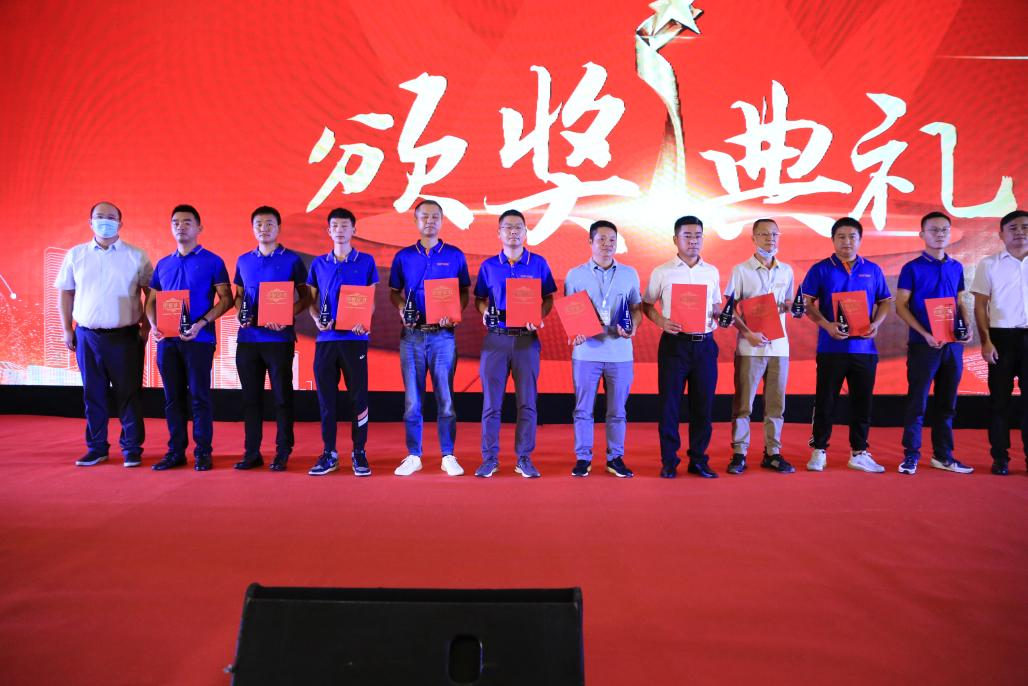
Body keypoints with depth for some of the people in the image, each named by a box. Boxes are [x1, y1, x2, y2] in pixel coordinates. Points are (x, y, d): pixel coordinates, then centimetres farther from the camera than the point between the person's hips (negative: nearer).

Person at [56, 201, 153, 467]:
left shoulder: (136, 256, 2)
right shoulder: (75, 255, 8)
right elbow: (66, 293, 13)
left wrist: (146, 326, -3)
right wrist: (67, 329, 7)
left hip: (125, 336, -2)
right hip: (87, 335, 3)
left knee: (128, 394, 0)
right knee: (93, 394, 9)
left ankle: (132, 448, 9)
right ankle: (96, 447, 19)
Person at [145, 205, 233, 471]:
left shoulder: (212, 261, 0)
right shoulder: (163, 264, 15)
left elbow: (226, 299, -5)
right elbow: (151, 301, 18)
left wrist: (201, 323, -17)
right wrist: (154, 325, -2)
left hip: (199, 339, -5)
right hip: (167, 340, 5)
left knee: (199, 396, -1)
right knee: (173, 397, 9)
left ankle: (203, 452, 7)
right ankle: (175, 451, 17)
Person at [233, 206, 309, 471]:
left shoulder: (292, 260, 0)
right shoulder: (243, 260, 12)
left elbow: (304, 298, 1)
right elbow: (238, 295, 20)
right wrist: (240, 314, -1)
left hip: (279, 338, -4)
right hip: (247, 338, 4)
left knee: (282, 396, 2)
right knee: (251, 397, 9)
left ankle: (283, 453, 11)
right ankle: (251, 452, 17)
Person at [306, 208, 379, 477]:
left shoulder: (366, 261, 4)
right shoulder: (319, 263, 11)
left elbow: (372, 300, 5)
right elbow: (311, 300, 13)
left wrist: (363, 320, -14)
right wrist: (317, 319, -7)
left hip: (355, 338, -2)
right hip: (326, 338, 2)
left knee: (358, 395, 1)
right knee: (326, 396, 5)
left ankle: (359, 452, 11)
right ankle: (329, 453, 15)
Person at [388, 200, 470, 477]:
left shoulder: (455, 255, 6)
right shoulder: (403, 256, 9)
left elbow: (464, 293, 7)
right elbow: (394, 293, 13)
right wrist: (402, 309, -8)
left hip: (443, 335, -1)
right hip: (411, 335, 1)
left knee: (445, 397, 0)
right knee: (412, 399, 4)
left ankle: (448, 456, 9)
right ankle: (413, 456, 13)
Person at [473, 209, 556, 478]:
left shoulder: (538, 263, 5)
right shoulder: (488, 266, 8)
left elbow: (548, 298, 7)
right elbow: (480, 299, 13)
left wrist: (538, 317, -12)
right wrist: (484, 312, -9)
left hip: (526, 338, 0)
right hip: (495, 338, 1)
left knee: (527, 402, 3)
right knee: (491, 401, 1)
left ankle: (524, 458, 13)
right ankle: (489, 458, 11)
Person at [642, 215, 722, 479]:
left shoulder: (712, 272, 10)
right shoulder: (662, 272, 1)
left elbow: (716, 305, 19)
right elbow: (647, 305, 6)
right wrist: (661, 322, -12)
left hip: (705, 344, 3)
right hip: (674, 343, -3)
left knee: (703, 404, 6)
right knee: (669, 403, 1)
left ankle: (698, 459, 18)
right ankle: (669, 461, 11)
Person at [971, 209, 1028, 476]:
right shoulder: (989, 264, 5)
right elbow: (980, 306, 3)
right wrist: (985, 341, -6)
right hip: (1002, 336, -1)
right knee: (999, 398, 4)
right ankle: (1000, 457, 11)